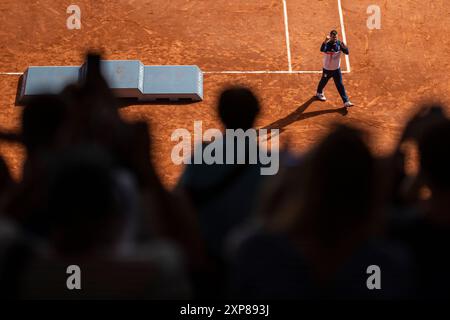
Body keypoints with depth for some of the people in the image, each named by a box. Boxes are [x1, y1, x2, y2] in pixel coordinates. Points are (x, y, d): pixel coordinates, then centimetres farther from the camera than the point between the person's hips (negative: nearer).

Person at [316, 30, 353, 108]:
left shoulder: (339, 43, -11)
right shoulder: (327, 44, -22)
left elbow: (347, 52, -17)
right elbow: (322, 50, -44)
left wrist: (344, 47, -40)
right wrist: (325, 41, -61)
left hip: (336, 69, 2)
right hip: (327, 69, -2)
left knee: (340, 85, 5)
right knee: (323, 82, 21)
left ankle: (346, 101, 6)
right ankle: (319, 93, 51)